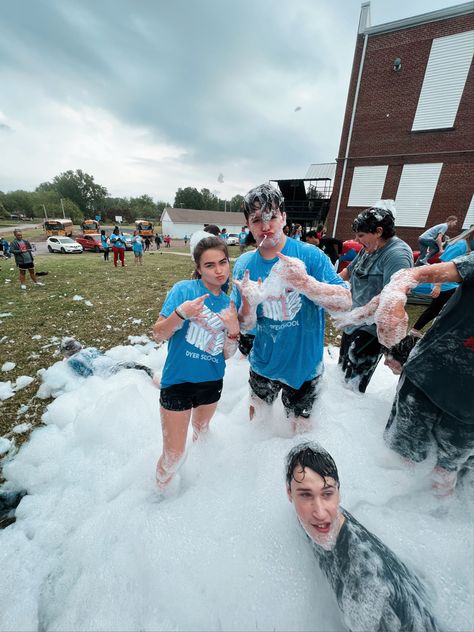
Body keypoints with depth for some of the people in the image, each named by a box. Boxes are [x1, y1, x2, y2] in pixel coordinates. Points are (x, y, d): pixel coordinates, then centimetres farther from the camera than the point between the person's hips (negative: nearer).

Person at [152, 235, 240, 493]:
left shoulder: (228, 305, -2)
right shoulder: (184, 289, -15)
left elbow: (227, 355, -2)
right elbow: (158, 335, -15)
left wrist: (233, 331, -21)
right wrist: (180, 314, -33)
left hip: (212, 381, 5)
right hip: (178, 381, -4)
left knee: (202, 433, 29)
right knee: (173, 455, 6)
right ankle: (160, 493, 40)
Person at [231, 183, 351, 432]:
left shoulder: (309, 255, -17)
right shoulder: (244, 264, -9)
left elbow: (345, 301, -22)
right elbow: (244, 326, -9)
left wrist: (305, 283, -40)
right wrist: (248, 304, -32)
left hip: (303, 364, -2)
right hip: (262, 363, 3)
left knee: (299, 428, 21)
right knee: (256, 420, 28)